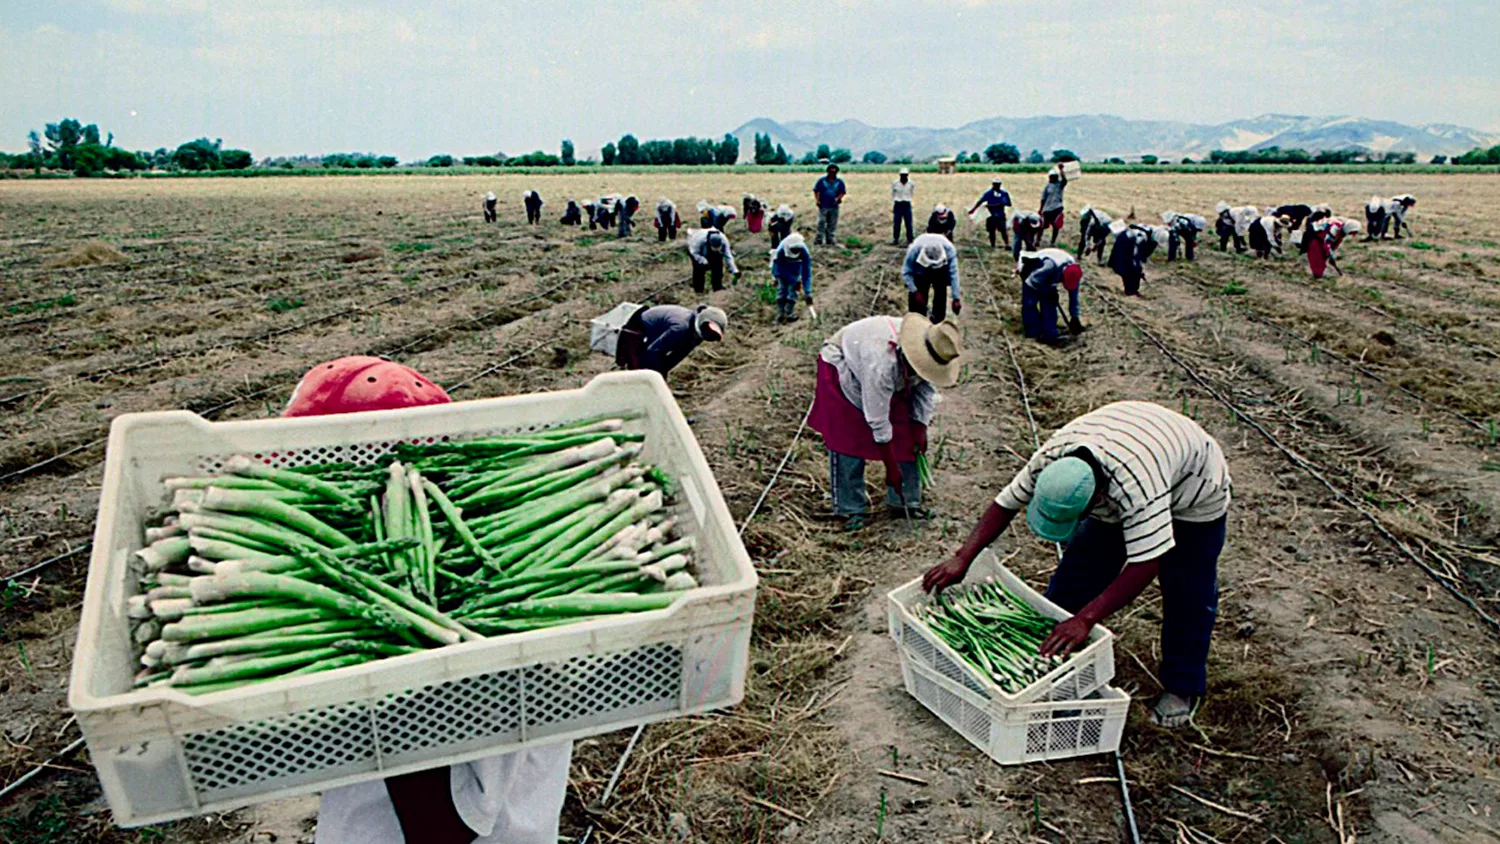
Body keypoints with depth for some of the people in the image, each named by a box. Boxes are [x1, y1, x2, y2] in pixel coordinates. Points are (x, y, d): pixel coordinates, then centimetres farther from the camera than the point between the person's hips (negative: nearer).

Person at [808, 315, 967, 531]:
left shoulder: (928, 353, -27)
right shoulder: (882, 364, -45)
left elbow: (927, 391, -9)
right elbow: (878, 422, -38)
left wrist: (920, 429, -15)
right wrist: (891, 468, -32)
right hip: (842, 367, -6)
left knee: (906, 437, -1)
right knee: (848, 440, -12)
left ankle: (905, 502, 8)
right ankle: (851, 509, -2)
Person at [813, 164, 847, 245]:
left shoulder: (839, 182, 6)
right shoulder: (822, 180, 3)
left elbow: (842, 192, 9)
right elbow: (816, 191, 6)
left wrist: (838, 198, -10)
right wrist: (817, 200, -5)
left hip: (834, 206, 2)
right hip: (823, 206, -2)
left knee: (832, 224, 5)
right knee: (821, 222, -7)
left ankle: (830, 239, 13)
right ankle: (819, 239, -4)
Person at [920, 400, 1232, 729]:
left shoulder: (1137, 488, -48)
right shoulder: (1050, 458, -31)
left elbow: (1144, 565, -46)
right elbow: (1005, 504, -19)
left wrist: (1085, 619, -49)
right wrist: (962, 559, -26)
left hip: (1193, 495, -5)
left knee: (1186, 594, -3)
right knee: (1077, 570, 1)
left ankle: (1183, 688, 17)